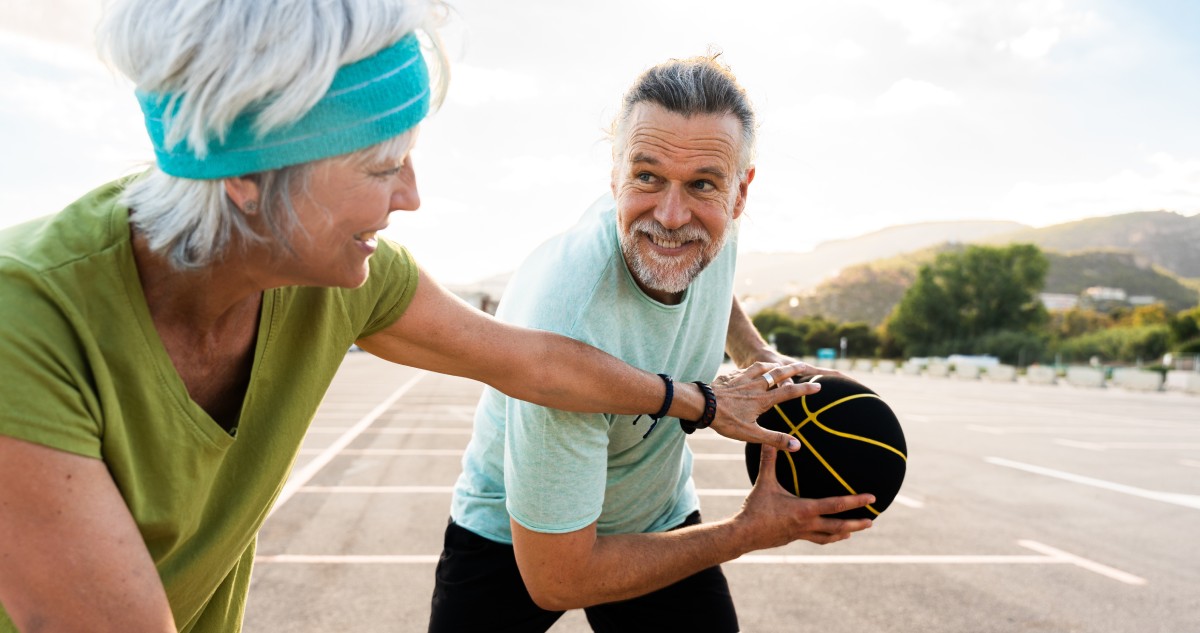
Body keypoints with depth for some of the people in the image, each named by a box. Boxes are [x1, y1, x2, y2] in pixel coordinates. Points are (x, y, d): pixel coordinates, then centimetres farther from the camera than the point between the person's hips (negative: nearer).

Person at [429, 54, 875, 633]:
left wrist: (757, 353, -8)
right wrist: (748, 533, -22)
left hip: (660, 519, 5)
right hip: (514, 538, -4)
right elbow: (555, 579, -31)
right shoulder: (566, 329, -39)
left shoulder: (709, 225, -18)